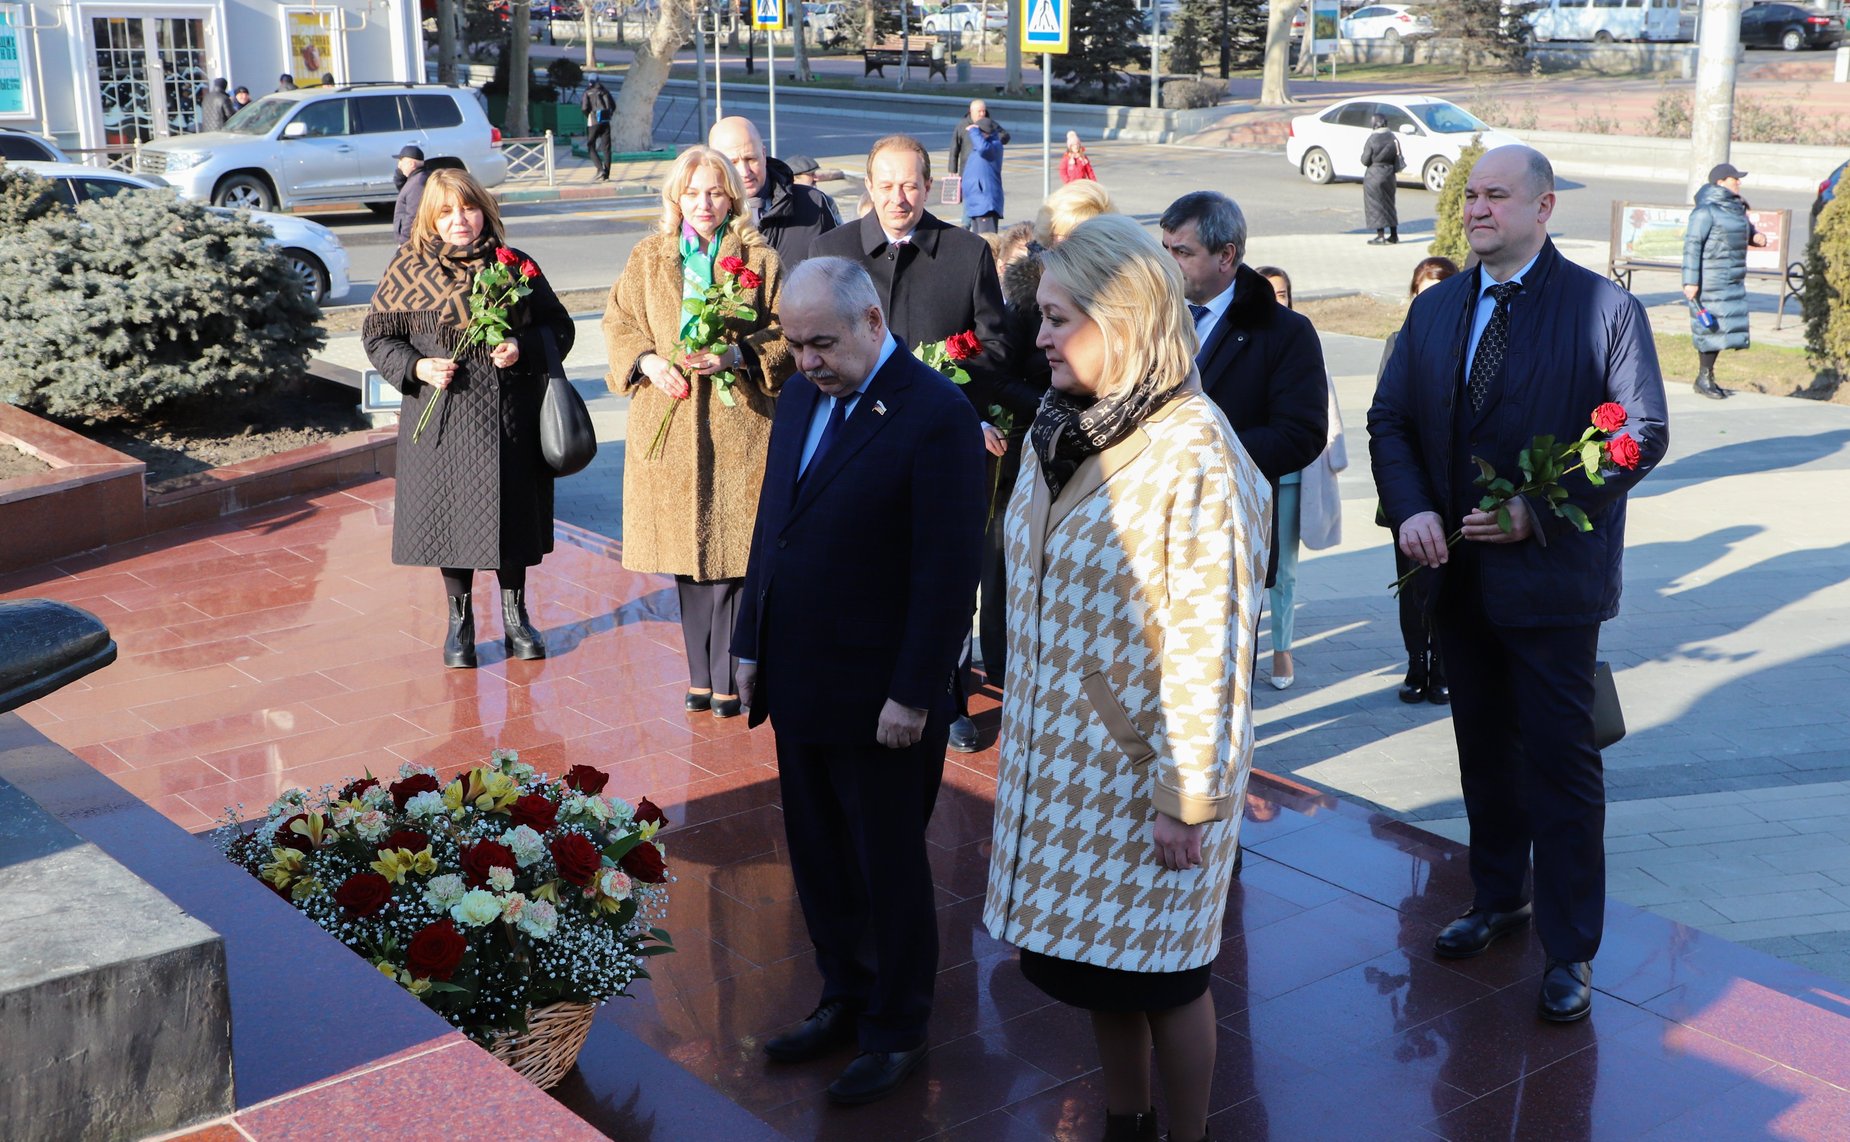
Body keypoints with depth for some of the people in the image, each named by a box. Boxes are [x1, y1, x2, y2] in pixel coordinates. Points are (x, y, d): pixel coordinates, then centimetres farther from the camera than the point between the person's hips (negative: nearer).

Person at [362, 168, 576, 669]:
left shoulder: (515, 265, 4)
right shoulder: (408, 269, 1)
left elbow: (558, 326, 8)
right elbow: (377, 335, 5)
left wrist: (524, 348, -11)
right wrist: (416, 367, -12)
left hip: (509, 417, 1)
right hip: (442, 416, -1)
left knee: (511, 512, 7)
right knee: (450, 515, 5)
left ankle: (514, 614, 25)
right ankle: (460, 620, 22)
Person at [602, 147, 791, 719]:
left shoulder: (758, 257, 3)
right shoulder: (647, 258, 10)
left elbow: (785, 331, 2)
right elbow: (618, 323, 12)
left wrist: (738, 354, -14)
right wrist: (647, 360, -7)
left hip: (738, 428, -2)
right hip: (669, 425, 3)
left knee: (732, 552, -3)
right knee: (685, 554, 7)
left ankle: (728, 677, 8)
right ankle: (701, 675, 18)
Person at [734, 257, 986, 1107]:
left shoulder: (935, 416, -16)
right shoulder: (799, 398, 8)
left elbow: (949, 571, -18)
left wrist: (913, 694, -17)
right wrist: (751, 645, 11)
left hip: (880, 701, -7)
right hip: (798, 686, 7)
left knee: (889, 870, 9)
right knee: (818, 860, 17)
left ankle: (896, 1031, 26)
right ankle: (845, 1000, 35)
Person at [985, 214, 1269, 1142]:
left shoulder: (1194, 455, -19)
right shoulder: (1060, 427, 3)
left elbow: (1209, 644, -19)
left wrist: (1187, 800, -17)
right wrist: (1021, 732, 14)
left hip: (1143, 764, -7)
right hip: (1058, 753, 7)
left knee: (1158, 971, 8)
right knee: (1092, 958, 18)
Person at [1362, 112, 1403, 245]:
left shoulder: (1373, 139, -17)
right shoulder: (1393, 138, 1)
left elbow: (1365, 160, -13)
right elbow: (1398, 160, 6)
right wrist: (1394, 171, 18)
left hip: (1374, 176, -6)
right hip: (1389, 175, 6)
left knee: (1376, 206, 1)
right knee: (1389, 205, 16)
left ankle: (1380, 236, 0)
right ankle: (1394, 235, 18)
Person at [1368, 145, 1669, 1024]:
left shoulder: (1604, 308, -7)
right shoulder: (1434, 309, 9)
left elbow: (1643, 435, -11)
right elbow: (1390, 421, 9)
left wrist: (1539, 513, -19)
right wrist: (1410, 510, -10)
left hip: (1551, 577, -5)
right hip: (1459, 575, 5)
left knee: (1560, 761, 0)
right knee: (1484, 748, 18)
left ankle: (1570, 950, 12)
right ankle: (1497, 900, 35)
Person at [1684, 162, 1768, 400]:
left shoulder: (1736, 207, 14)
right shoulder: (1706, 211, -13)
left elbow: (1746, 229, 30)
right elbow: (1692, 245, -18)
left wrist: (1755, 236, 5)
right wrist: (1690, 281, -22)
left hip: (1733, 280, 9)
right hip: (1711, 280, -9)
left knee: (1724, 327, 9)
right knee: (1712, 326, -7)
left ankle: (1707, 375, 18)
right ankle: (1704, 377, 4)